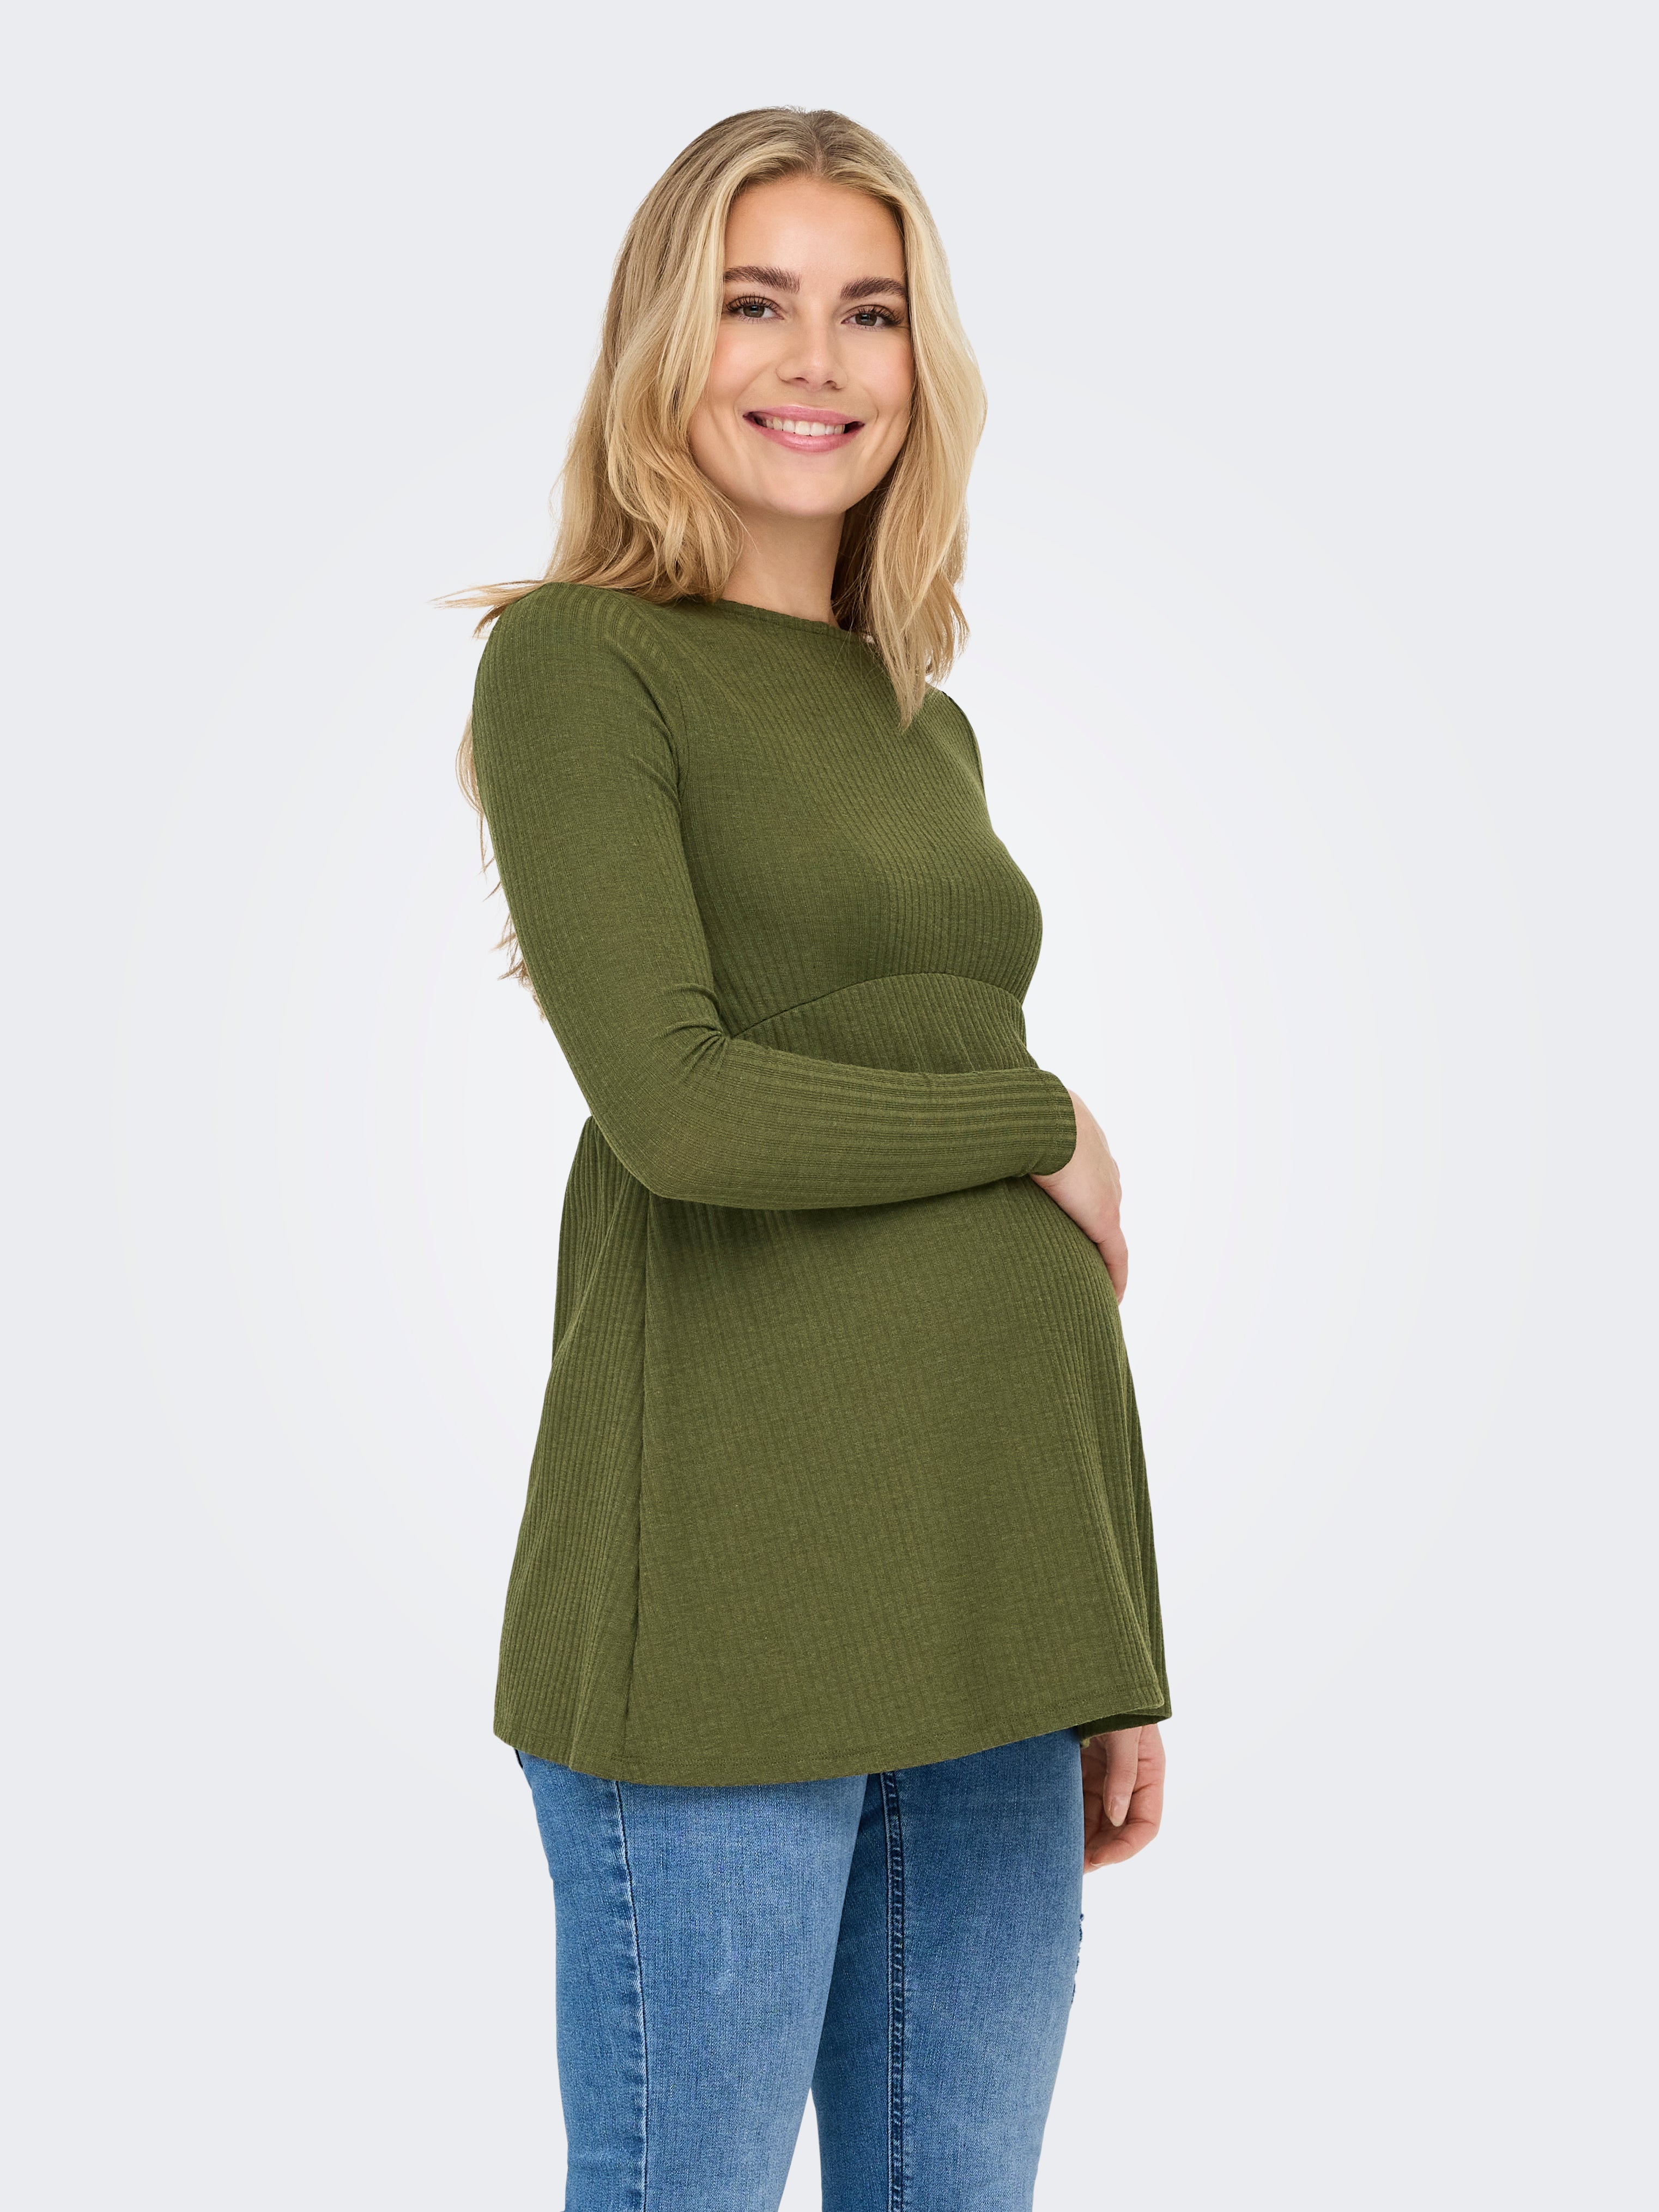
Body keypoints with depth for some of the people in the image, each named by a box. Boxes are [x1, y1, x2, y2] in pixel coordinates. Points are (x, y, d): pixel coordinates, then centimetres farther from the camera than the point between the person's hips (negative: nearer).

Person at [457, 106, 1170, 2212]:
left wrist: (1117, 1645, 14)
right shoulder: (575, 658, -4)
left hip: (988, 1555, 7)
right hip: (730, 1576, -6)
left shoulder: (928, 727, 16)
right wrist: (1045, 1123, -4)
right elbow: (677, 1099, -18)